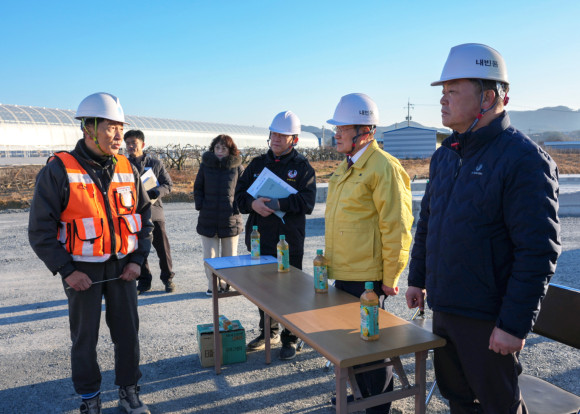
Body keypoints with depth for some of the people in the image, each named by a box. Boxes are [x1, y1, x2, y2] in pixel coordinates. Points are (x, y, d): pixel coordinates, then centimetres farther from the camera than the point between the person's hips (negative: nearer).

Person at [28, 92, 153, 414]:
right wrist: (67, 270, -13)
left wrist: (138, 260, 1)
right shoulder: (59, 170, -10)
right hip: (82, 270, -3)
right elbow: (40, 229, -8)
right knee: (85, 335, 10)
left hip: (122, 266, 4)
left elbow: (144, 215, 10)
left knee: (127, 329, 10)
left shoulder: (127, 170, 3)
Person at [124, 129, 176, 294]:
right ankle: (143, 281, 23)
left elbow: (168, 184, 3)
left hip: (155, 212, -1)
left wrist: (156, 192, -17)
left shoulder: (155, 163, 3)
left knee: (163, 248, 4)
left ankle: (168, 278, 22)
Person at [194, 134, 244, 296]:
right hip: (208, 220, 1)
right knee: (210, 256, 5)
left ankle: (228, 284, 25)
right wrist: (200, 205, -1)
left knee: (229, 255, 8)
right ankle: (212, 285, 21)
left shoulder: (237, 167, 1)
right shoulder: (205, 165, 5)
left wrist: (237, 207, -6)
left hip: (230, 220, -1)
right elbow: (197, 188, 12)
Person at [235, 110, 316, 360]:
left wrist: (279, 204, -25)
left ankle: (290, 339, 20)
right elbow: (240, 194, 6)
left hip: (289, 241, -4)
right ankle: (268, 332, 35)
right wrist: (254, 203, -15)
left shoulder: (302, 166, -2)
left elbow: (307, 202, -14)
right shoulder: (258, 164, 11)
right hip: (260, 239, 5)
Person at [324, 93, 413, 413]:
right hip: (343, 272, 9)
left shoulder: (383, 167, -17)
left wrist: (390, 277, -16)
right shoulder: (346, 167, 13)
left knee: (370, 342, 6)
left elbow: (396, 227, -18)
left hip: (366, 275, -9)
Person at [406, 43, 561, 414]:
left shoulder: (523, 159, -17)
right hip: (443, 308, 7)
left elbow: (539, 252, -21)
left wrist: (515, 325, -20)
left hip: (488, 319, -7)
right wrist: (417, 278, 17)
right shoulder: (445, 155, 7)